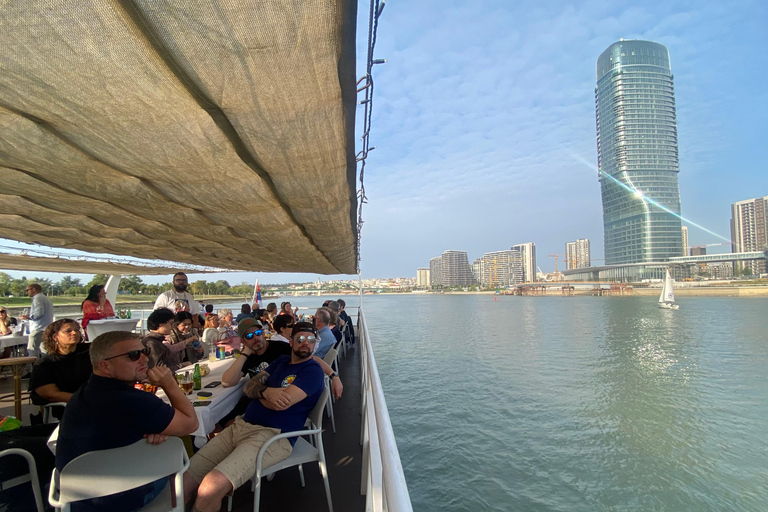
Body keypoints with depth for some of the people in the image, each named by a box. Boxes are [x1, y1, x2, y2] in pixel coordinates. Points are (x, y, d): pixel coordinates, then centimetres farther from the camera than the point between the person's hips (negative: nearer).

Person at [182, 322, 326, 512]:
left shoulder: (313, 370, -5)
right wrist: (266, 391, -13)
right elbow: (248, 386, 11)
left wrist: (258, 391, 4)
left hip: (274, 435, -7)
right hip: (241, 424, 7)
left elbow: (282, 403, -17)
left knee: (209, 489, -27)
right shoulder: (281, 361, 19)